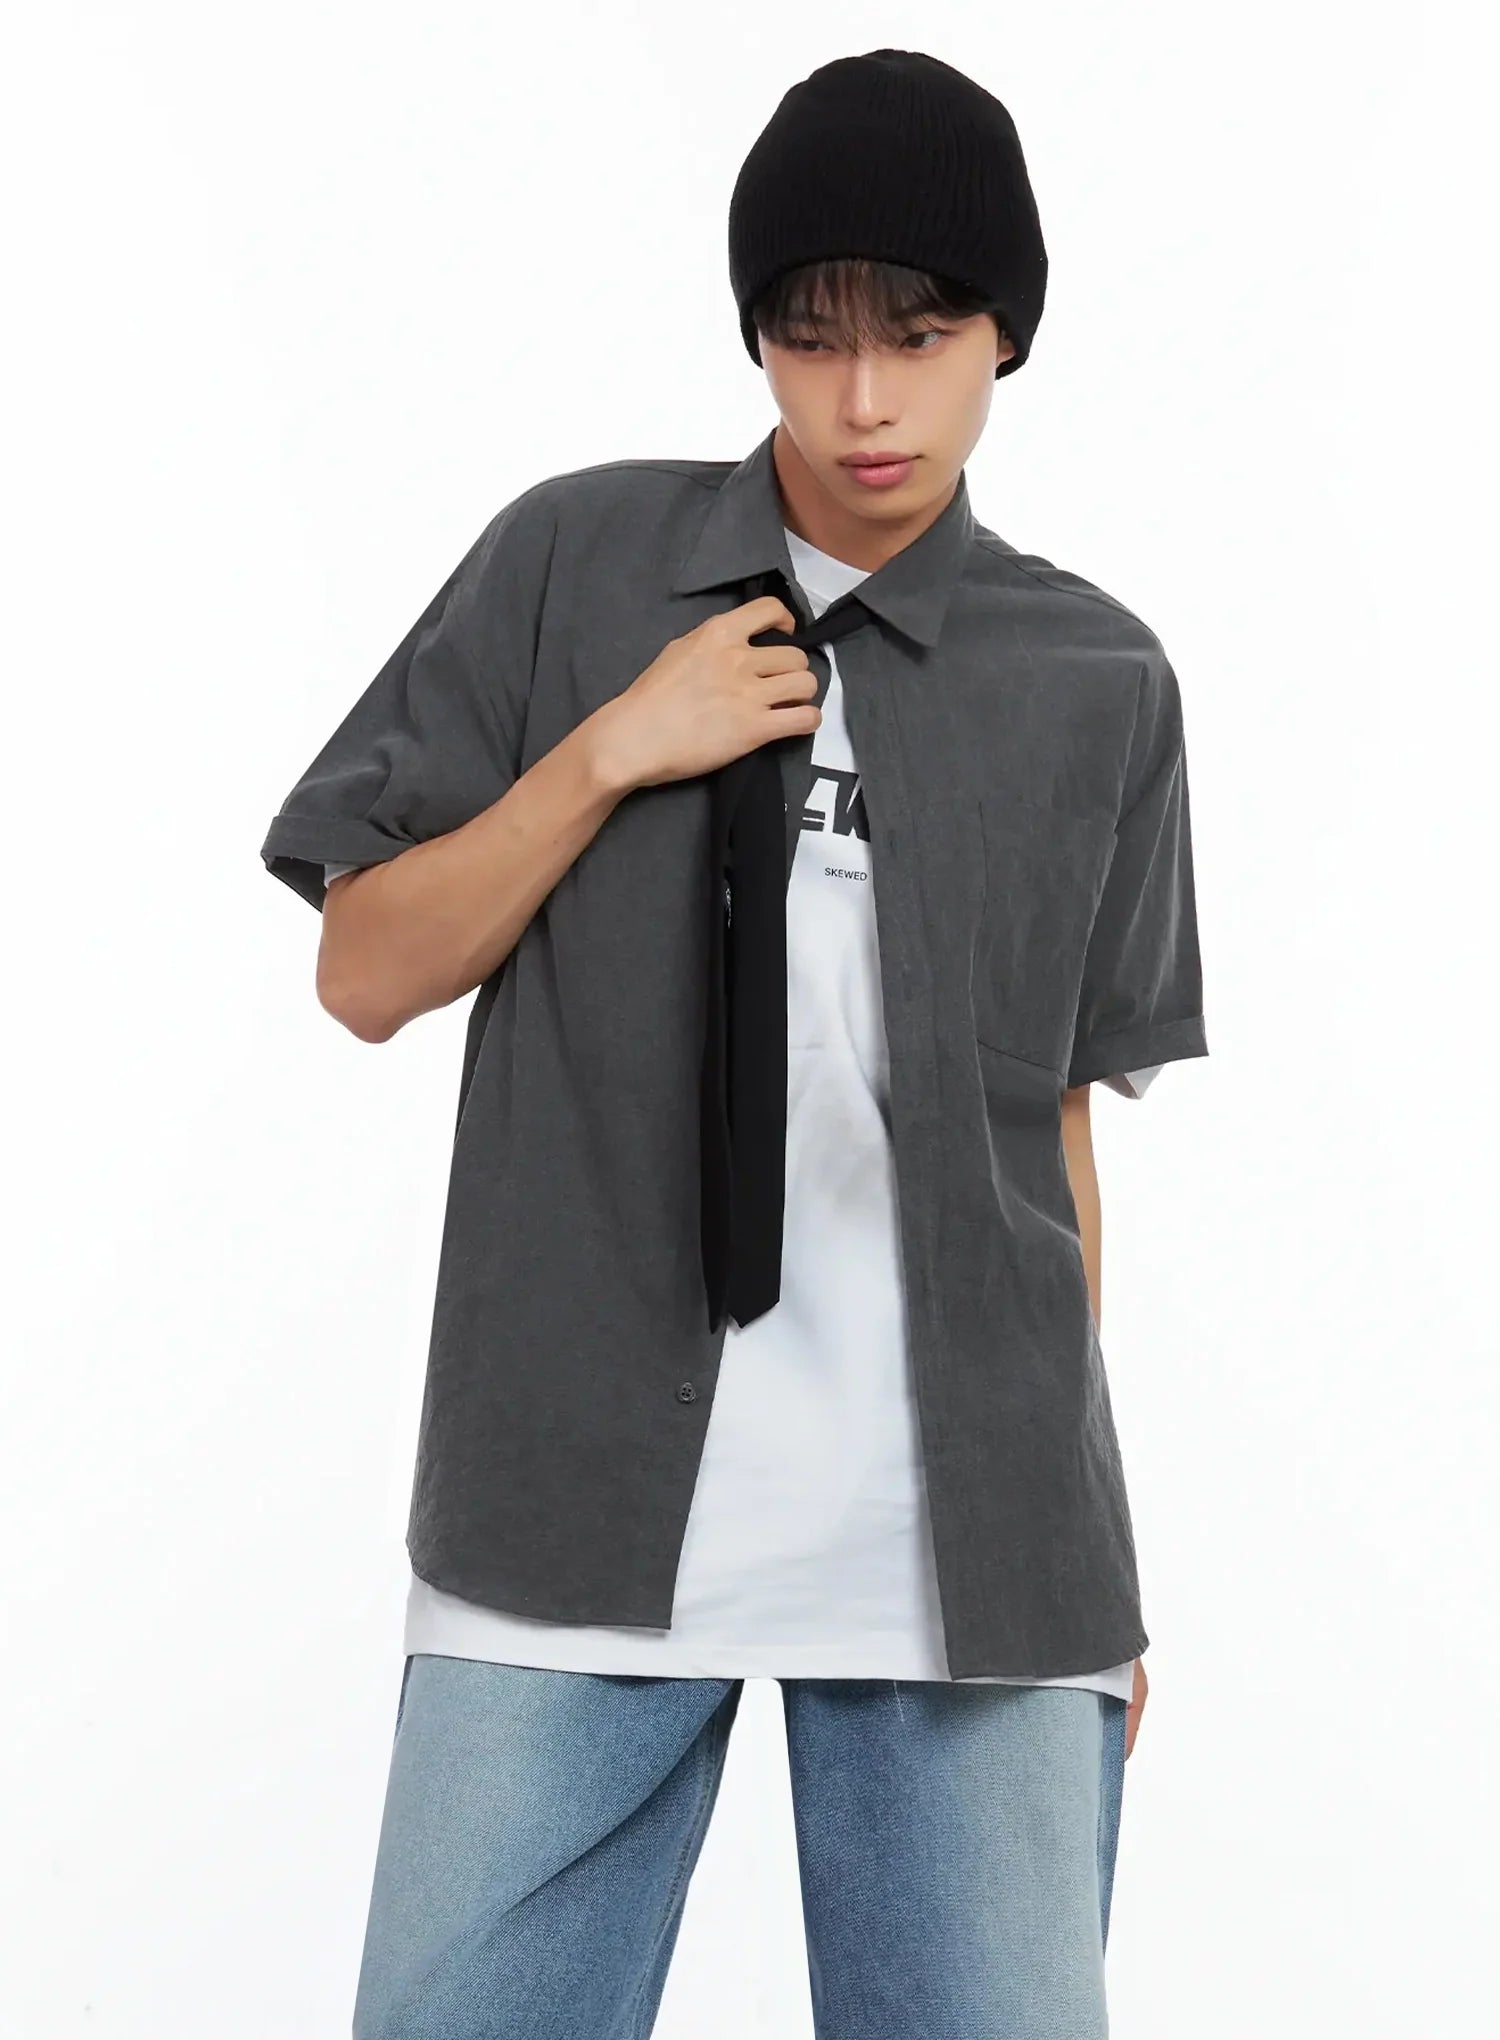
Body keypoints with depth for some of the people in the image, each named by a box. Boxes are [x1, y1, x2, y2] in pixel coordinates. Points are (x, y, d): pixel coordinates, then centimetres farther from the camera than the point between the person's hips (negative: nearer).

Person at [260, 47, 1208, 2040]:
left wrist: (1080, 1537, 14)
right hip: (581, 1504, 0)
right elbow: (368, 973, 5)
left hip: (964, 1541, 1)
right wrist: (610, 752, -9)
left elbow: (1056, 1106, 12)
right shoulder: (575, 562, 3)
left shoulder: (1098, 687, 6)